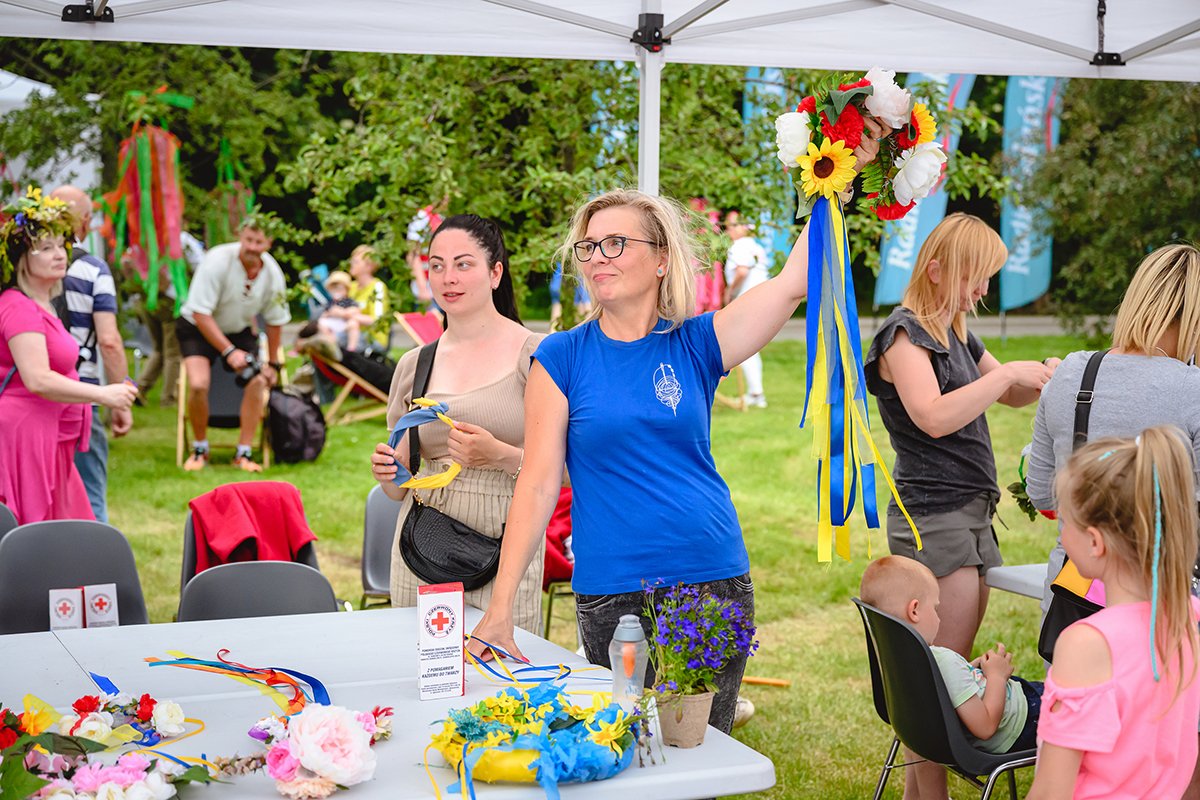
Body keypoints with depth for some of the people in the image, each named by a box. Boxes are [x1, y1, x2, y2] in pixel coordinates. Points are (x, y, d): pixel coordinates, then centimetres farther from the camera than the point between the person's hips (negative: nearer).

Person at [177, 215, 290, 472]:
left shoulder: (272, 273, -15)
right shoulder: (218, 260, -30)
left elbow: (275, 321, 0)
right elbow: (200, 312, -28)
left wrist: (272, 363, 4)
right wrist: (229, 351, -33)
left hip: (239, 330, 4)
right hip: (197, 327, -4)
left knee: (258, 381, -17)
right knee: (198, 384, -24)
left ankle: (243, 454, -4)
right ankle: (200, 449, 1)